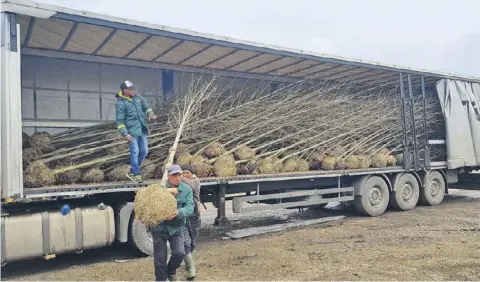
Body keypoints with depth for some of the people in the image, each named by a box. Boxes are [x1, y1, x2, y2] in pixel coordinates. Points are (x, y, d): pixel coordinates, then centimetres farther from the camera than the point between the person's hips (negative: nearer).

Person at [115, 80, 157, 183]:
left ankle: (131, 172, 24)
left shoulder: (138, 97, 10)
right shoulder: (120, 103, -8)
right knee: (135, 152, -7)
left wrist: (151, 114, -2)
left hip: (142, 130, 7)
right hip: (131, 131, -7)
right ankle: (137, 174, 7)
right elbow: (120, 121, -10)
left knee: (144, 151, 9)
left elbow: (146, 107, 20)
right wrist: (125, 133, -19)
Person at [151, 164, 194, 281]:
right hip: (160, 227, -1)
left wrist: (177, 213, -35)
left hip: (176, 228, 1)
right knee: (160, 258, 3)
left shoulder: (187, 189, -5)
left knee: (179, 253, -12)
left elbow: (190, 208, -15)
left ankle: (171, 270, 22)